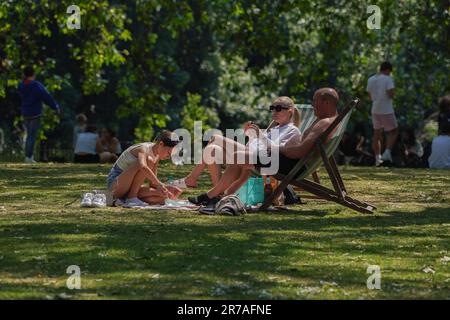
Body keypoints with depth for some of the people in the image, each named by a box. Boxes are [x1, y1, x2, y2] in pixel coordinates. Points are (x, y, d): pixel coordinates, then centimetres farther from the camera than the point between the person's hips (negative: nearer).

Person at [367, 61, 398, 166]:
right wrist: (393, 92, 3)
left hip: (375, 110, 6)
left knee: (377, 134, 11)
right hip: (386, 110, -6)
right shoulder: (388, 79, -10)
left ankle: (377, 157, 10)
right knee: (393, 131, 7)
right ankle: (387, 152, -8)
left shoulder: (370, 80, 10)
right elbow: (391, 94, -17)